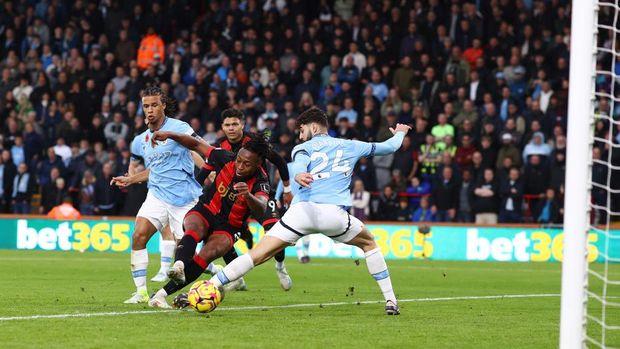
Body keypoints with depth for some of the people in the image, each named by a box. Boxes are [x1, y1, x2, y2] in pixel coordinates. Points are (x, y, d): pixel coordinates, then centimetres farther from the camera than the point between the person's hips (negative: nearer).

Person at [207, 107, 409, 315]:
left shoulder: (303, 148, 17)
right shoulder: (349, 146, 25)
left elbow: (299, 164, -9)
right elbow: (388, 147, 37)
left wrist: (298, 175, -32)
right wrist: (399, 133, 59)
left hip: (302, 211, -2)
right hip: (335, 215, 2)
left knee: (258, 255, -4)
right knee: (368, 243, 29)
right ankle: (390, 301, 24)